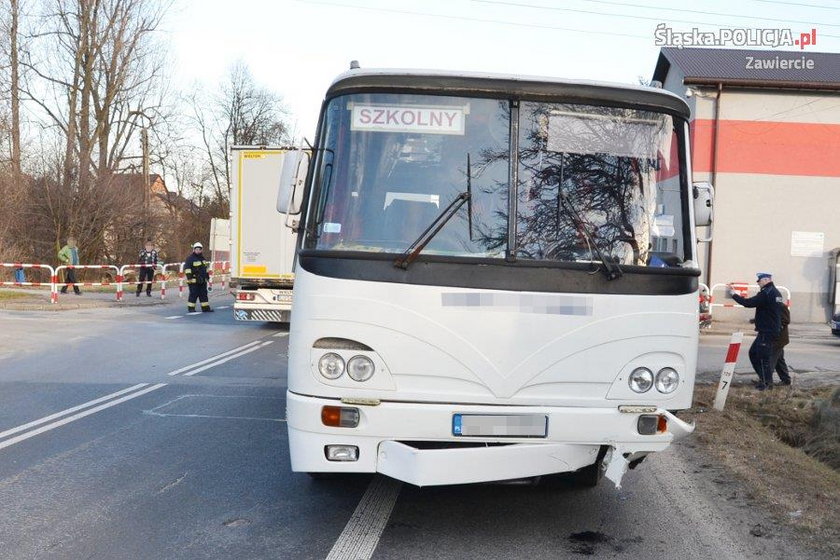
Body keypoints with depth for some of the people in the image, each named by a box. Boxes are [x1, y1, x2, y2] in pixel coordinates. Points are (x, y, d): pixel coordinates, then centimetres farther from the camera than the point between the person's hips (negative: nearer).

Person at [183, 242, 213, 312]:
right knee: (193, 294, -5)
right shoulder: (190, 258, -7)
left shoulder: (202, 258, 18)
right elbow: (187, 268, -13)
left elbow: (205, 267, 28)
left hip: (202, 281, 7)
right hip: (194, 281, -7)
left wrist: (207, 276, 25)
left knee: (203, 294, 8)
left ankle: (205, 307, 11)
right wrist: (189, 277, -20)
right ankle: (191, 308, 3)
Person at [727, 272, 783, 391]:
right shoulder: (776, 293, 15)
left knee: (764, 357, -4)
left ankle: (767, 383, 2)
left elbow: (748, 303, -21)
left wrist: (733, 294, -13)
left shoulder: (766, 293, -17)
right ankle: (764, 378, 21)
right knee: (753, 353, 16)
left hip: (766, 332, -10)